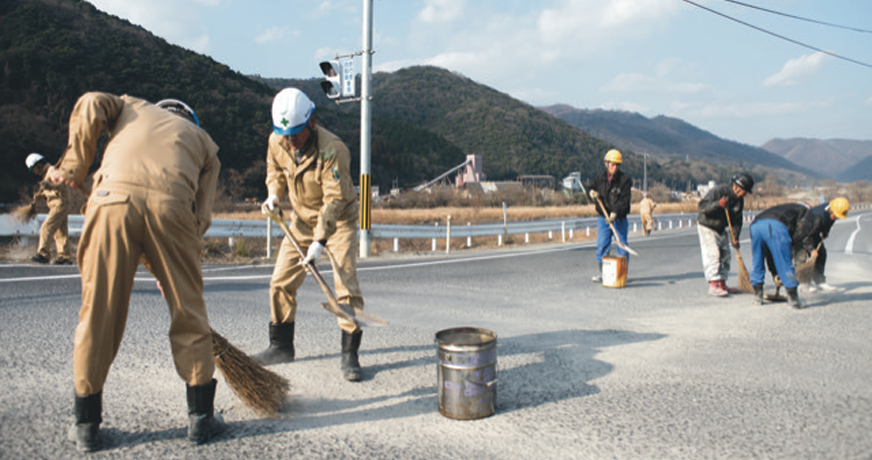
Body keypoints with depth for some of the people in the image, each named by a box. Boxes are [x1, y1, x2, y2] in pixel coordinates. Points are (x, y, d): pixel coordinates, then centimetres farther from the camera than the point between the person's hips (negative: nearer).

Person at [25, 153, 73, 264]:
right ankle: (65, 257, 8)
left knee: (46, 228, -16)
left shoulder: (53, 171, -7)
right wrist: (39, 195, 5)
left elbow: (62, 185, -24)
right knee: (60, 233, 8)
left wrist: (50, 186, -42)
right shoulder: (47, 175, 24)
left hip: (60, 204, -10)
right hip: (56, 206, 10)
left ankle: (43, 254, -19)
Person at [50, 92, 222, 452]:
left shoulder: (131, 106, 35)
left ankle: (86, 425, 20)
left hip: (113, 198, 0)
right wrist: (171, 265, 21)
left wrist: (74, 167, 18)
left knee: (98, 311, 9)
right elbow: (201, 212, 18)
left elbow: (90, 105, 11)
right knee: (188, 310, 11)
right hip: (171, 206, 0)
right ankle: (201, 416, 19)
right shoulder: (203, 140, 31)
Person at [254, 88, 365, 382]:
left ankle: (350, 355, -2)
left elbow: (335, 199, -28)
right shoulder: (277, 142, -9)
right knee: (280, 282, 5)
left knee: (346, 286, -13)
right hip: (302, 219, 6)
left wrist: (320, 241, -33)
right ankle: (281, 346, 21)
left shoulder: (333, 149, -28)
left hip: (338, 220, -5)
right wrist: (274, 194, -8)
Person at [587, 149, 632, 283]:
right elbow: (590, 188, 19)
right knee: (601, 246, 2)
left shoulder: (625, 179, -5)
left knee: (622, 246, 1)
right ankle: (600, 273, 11)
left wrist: (615, 213, -25)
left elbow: (624, 200, -13)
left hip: (619, 218, -2)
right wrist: (592, 192, -6)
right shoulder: (599, 178, 6)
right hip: (603, 218, 3)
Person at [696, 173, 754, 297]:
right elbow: (702, 206, -25)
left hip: (721, 229, 8)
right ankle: (714, 284, -15)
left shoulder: (739, 200, -1)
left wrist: (734, 237, -12)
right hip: (706, 227, -8)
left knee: (725, 256, 7)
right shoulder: (718, 191, -22)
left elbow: (736, 220, -1)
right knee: (713, 254, -15)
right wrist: (718, 204, -41)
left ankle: (722, 284, 15)